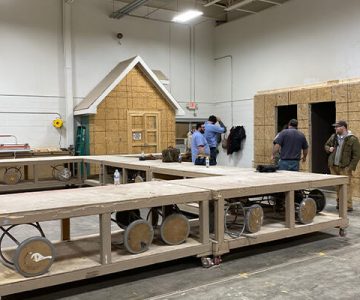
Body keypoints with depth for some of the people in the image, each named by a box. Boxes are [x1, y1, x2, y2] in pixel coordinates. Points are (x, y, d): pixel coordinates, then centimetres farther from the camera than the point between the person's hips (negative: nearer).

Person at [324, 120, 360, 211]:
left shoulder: (352, 139, -7)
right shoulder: (333, 137, 11)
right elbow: (326, 145, 27)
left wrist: (351, 167, -13)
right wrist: (329, 148, 3)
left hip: (344, 167, -6)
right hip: (333, 166, 6)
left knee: (346, 185, -8)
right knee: (337, 186, 12)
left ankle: (348, 206, -6)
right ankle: (339, 203, 22)